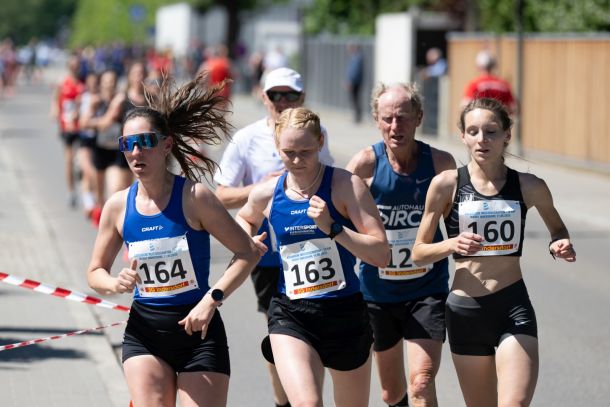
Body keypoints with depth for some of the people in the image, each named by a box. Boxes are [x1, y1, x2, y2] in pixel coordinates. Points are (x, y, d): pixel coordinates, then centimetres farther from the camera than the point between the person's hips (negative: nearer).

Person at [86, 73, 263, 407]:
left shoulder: (194, 197, -10)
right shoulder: (118, 206, 0)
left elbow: (249, 252, -8)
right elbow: (95, 272, 11)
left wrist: (212, 299, -18)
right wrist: (117, 284, -13)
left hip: (198, 330, -2)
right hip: (143, 332, 2)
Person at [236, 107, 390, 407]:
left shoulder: (345, 186, -9)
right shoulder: (266, 194, 1)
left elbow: (381, 255, -15)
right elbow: (245, 219, 27)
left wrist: (332, 228, -25)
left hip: (345, 312, -1)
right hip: (290, 316, 1)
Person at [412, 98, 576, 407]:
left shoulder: (529, 187, 0)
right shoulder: (447, 184, -3)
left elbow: (557, 228, 20)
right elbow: (419, 253, 2)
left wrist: (560, 245, -3)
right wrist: (452, 244, -18)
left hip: (514, 306, -1)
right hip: (464, 309, 1)